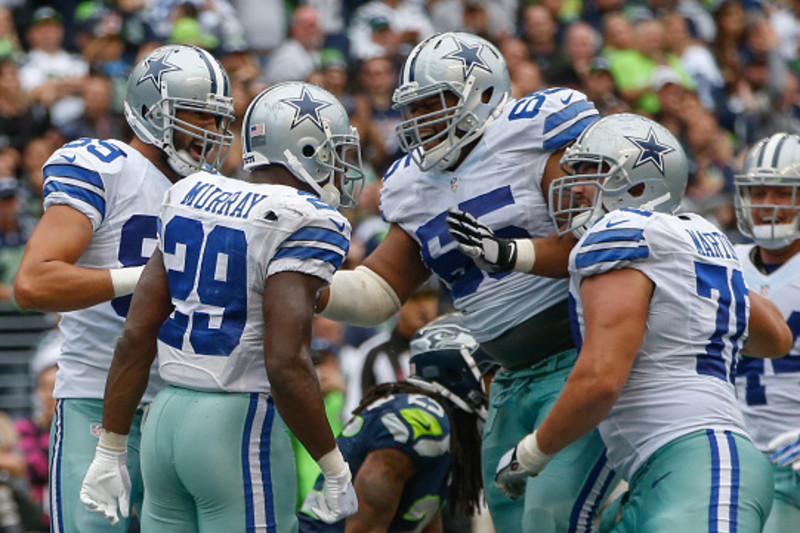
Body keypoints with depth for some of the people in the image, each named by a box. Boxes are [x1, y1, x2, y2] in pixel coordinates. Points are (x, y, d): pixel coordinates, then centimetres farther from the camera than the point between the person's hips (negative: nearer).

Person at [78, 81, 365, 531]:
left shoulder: (193, 197, 10)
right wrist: (335, 470, -11)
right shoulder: (304, 226, -11)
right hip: (243, 431, -7)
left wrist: (110, 452, 13)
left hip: (167, 419, 7)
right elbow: (285, 364, -21)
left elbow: (136, 336, 8)